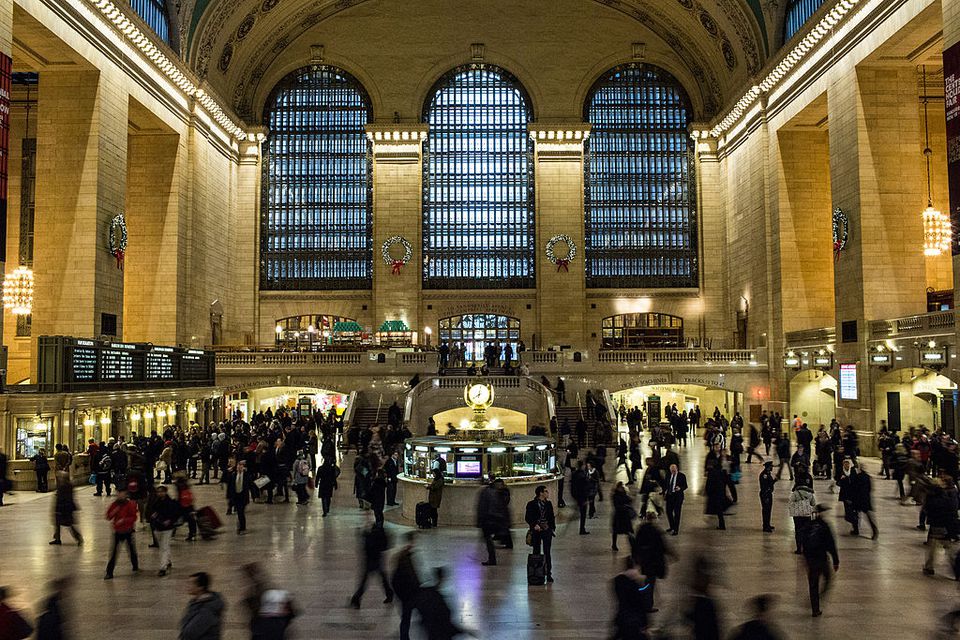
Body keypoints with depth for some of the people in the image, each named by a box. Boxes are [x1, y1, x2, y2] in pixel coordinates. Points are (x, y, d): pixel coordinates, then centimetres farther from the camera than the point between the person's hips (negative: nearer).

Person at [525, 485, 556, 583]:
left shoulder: (548, 504, 7)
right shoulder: (531, 504, -5)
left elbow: (552, 517, 13)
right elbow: (527, 518, -4)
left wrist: (552, 527, 2)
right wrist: (534, 525, -17)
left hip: (547, 530, 2)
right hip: (536, 531, -2)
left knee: (547, 553, 1)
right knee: (536, 553, 5)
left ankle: (548, 574, 5)